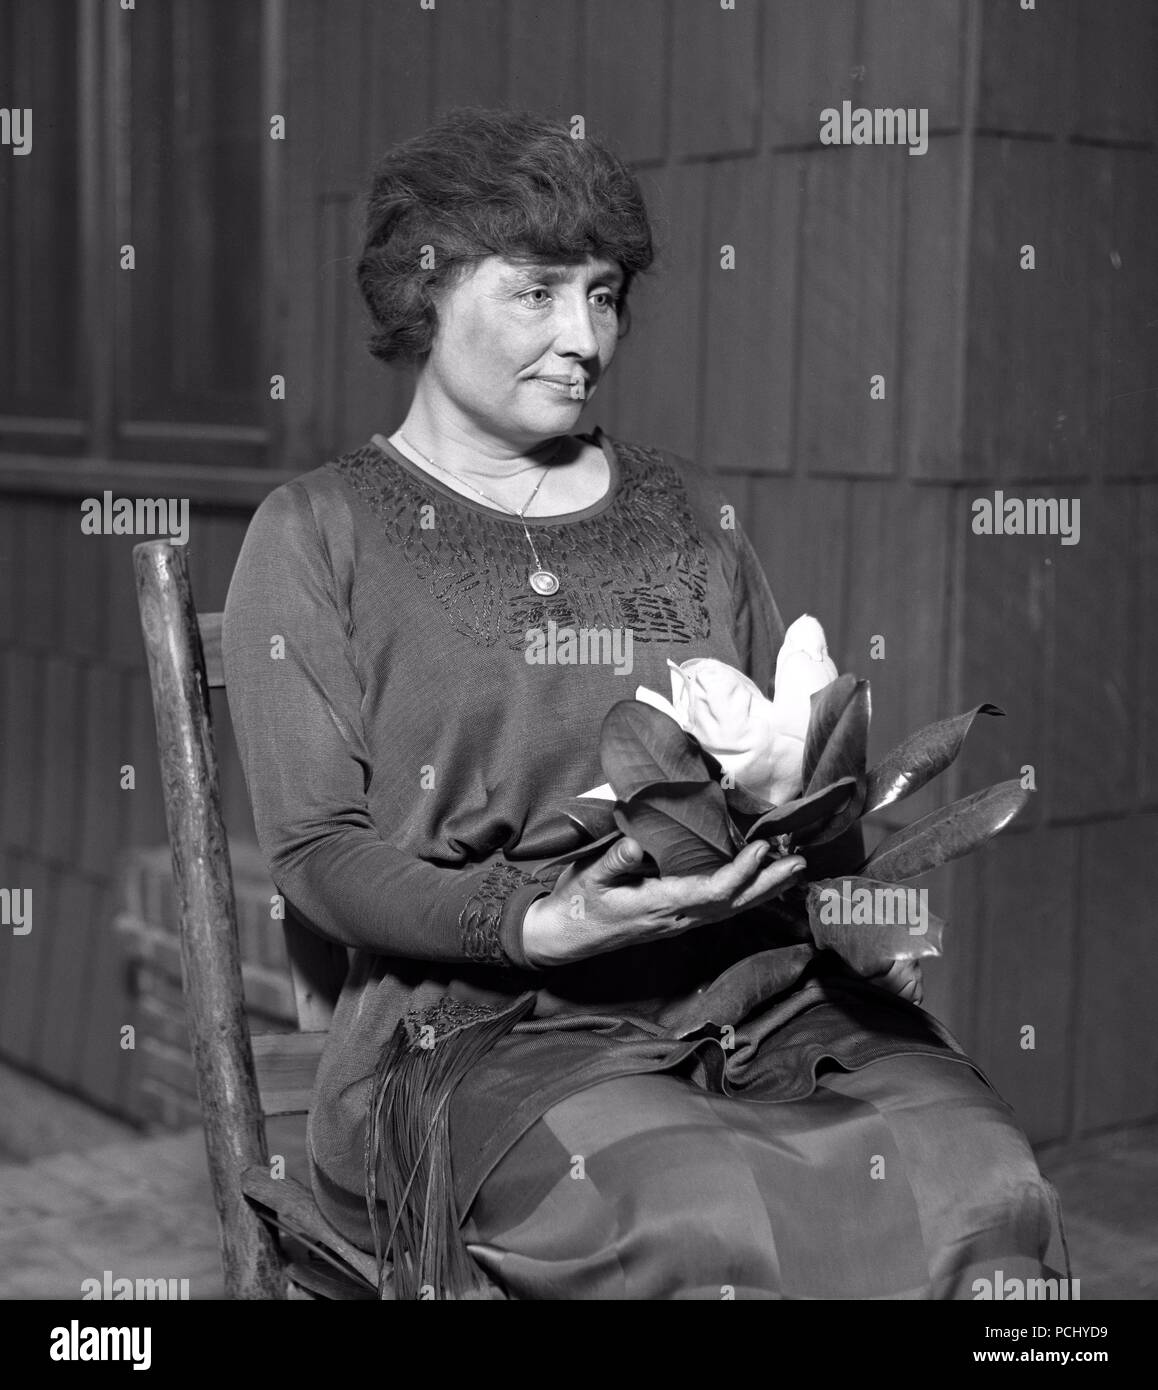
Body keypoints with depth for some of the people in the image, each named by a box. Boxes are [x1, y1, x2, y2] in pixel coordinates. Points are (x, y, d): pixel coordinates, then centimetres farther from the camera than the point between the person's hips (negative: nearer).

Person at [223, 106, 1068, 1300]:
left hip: (759, 993, 4)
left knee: (987, 1184, -23)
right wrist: (538, 926, -17)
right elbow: (315, 852, -1)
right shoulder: (319, 534, 6)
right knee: (719, 1224, -33)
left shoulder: (684, 514, 19)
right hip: (489, 1027, -4)